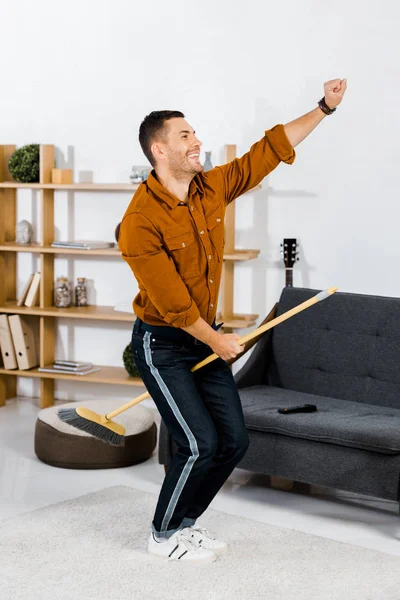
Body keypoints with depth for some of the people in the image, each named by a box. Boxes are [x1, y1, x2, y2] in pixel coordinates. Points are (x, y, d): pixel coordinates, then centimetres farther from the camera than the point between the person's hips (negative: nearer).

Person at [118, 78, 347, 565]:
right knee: (200, 444, -11)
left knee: (233, 441, 6)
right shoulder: (141, 221, -23)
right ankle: (163, 536, 12)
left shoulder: (212, 187, -2)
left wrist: (325, 107, 4)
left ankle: (184, 523, 26)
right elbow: (172, 302, -20)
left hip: (205, 336, 8)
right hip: (162, 344, -7)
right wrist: (216, 341, -10)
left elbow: (271, 149, 6)